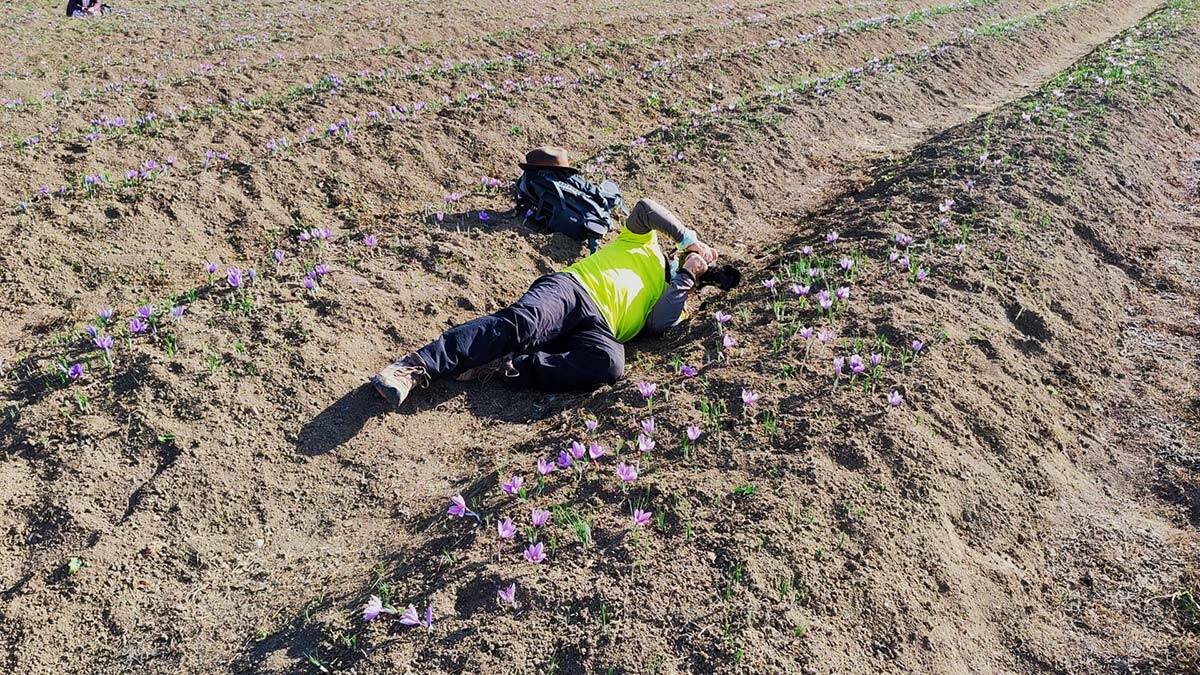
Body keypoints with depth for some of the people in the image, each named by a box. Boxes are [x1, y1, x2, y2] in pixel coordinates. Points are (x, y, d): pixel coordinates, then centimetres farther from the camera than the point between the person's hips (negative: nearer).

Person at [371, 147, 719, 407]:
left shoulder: (674, 303, 29)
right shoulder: (646, 243, 28)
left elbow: (657, 324, 5)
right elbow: (645, 208, 6)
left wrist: (686, 277, 12)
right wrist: (689, 238, 16)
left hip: (599, 327, 2)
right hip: (572, 288, -1)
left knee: (610, 361, -35)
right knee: (520, 323, -34)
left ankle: (499, 369, -35)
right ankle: (415, 367, -38)